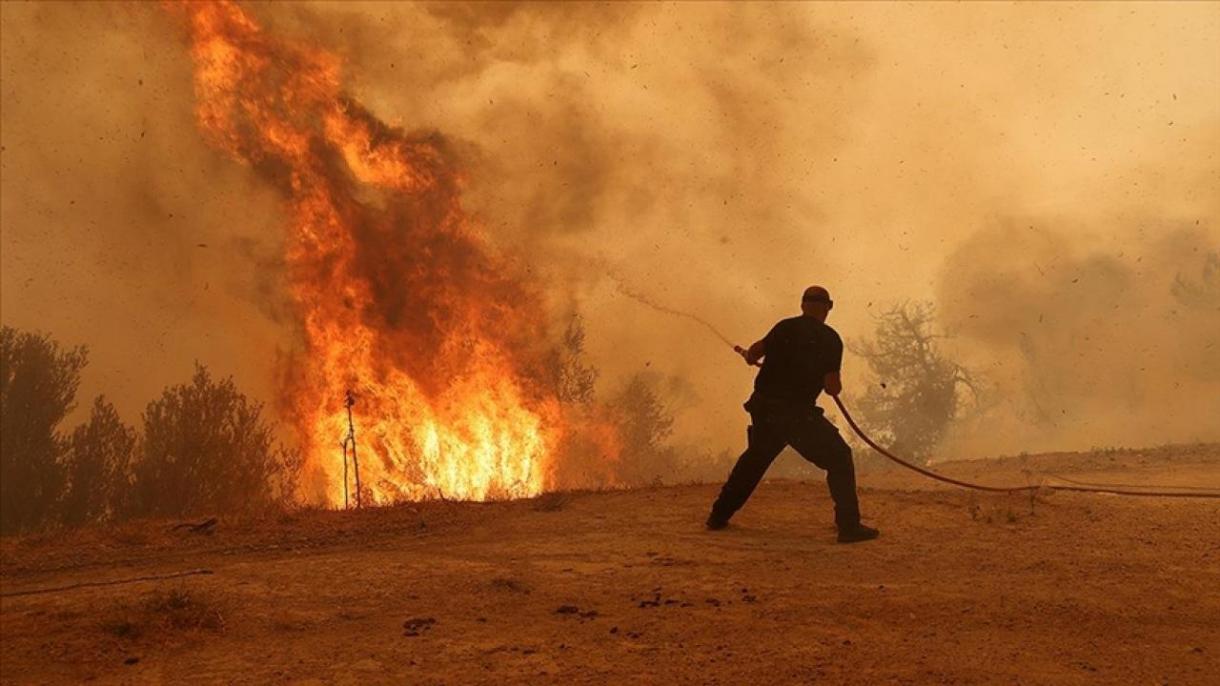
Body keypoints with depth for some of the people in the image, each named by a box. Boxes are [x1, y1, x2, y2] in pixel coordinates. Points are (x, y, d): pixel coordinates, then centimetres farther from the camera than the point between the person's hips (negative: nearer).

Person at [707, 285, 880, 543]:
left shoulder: (784, 327, 7)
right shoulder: (830, 339, -5)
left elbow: (755, 351, -1)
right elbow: (832, 387, -10)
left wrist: (748, 355, 21)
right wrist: (835, 383, 13)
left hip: (764, 408, 5)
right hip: (797, 413, -5)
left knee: (754, 459, 26)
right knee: (839, 459, 5)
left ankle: (719, 515, 30)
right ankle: (849, 526, -3)